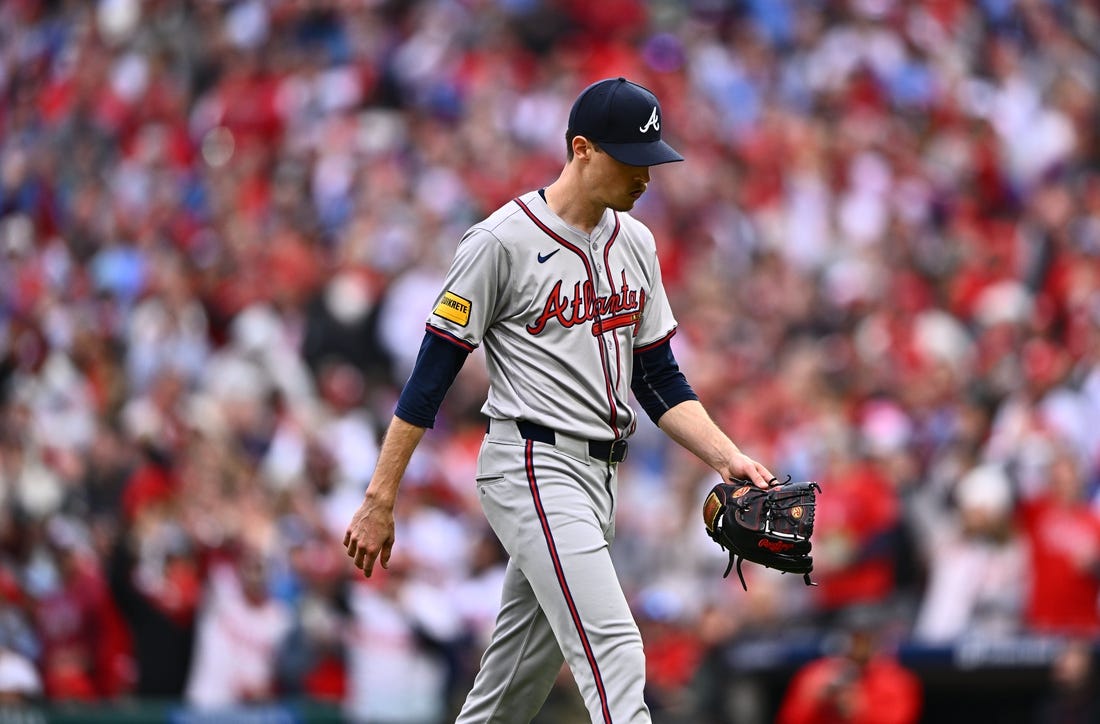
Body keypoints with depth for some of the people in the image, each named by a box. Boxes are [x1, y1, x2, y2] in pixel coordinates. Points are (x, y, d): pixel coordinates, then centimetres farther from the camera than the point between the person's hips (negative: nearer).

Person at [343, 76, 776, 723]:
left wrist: (727, 457, 2)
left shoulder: (636, 243, 12)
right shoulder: (503, 242, -10)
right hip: (534, 469, -8)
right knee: (612, 648, -20)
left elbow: (659, 378, 17)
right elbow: (430, 378, -9)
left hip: (601, 476, 8)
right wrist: (380, 500, -11)